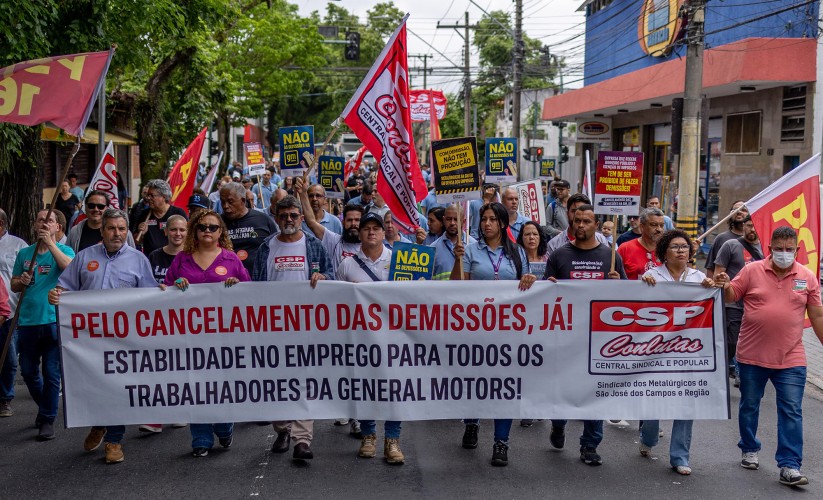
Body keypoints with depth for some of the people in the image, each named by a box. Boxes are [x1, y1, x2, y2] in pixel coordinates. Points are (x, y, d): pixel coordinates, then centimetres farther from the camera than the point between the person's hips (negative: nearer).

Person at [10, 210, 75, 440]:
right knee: (28, 371, 12)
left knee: (51, 373, -1)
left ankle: (48, 419, 9)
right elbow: (14, 285, 15)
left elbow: (70, 268, -20)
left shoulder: (63, 250, 2)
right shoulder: (24, 253, 11)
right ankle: (44, 406, 36)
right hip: (27, 321, 4)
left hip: (54, 320, -4)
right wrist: (22, 281, -7)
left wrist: (50, 244, -22)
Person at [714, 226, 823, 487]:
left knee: (791, 412, -3)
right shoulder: (752, 271, -3)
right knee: (749, 406, 14)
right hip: (752, 357, 0)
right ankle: (749, 450, 33)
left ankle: (789, 466, 1)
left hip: (790, 359, 0)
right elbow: (731, 296, 2)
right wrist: (724, 286, -20)